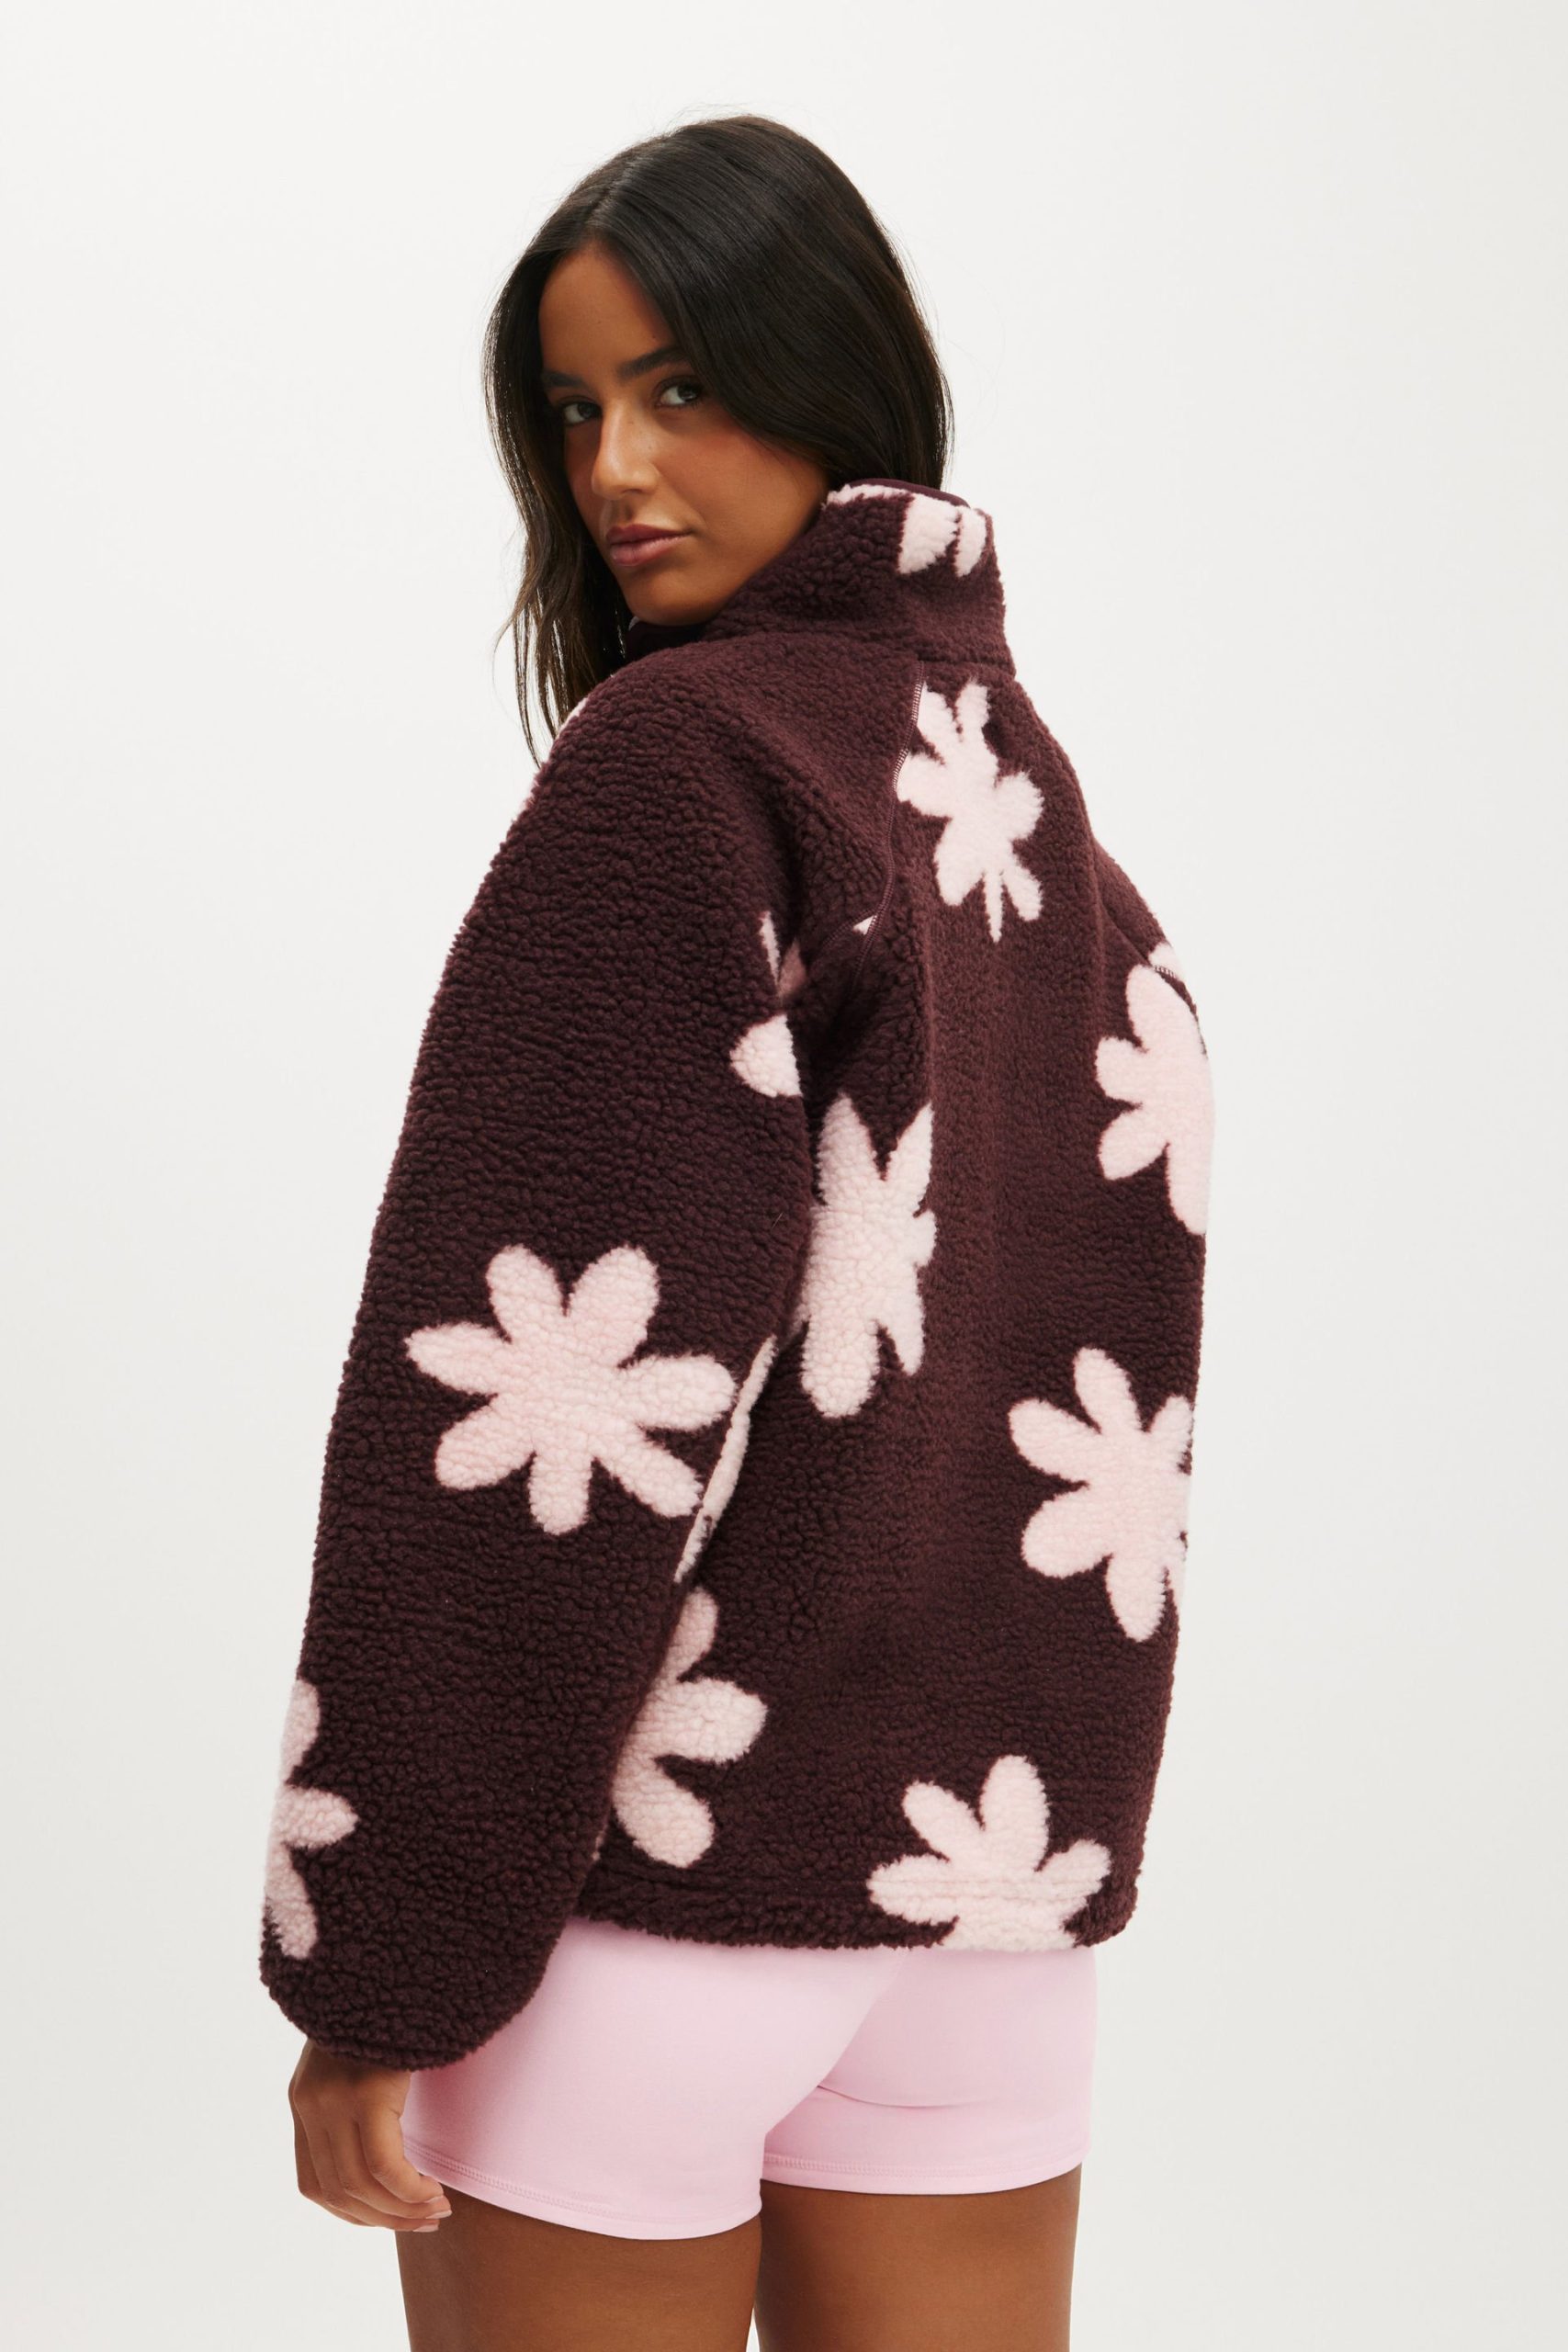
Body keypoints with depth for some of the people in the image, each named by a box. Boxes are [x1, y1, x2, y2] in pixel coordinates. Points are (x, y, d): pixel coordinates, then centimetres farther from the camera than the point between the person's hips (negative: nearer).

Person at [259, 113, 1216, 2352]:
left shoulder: (673, 763, -11)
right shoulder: (1039, 788, 11)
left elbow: (531, 1379, -17)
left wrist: (373, 1963, -12)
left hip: (661, 1842, -7)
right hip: (1005, 1852, 7)